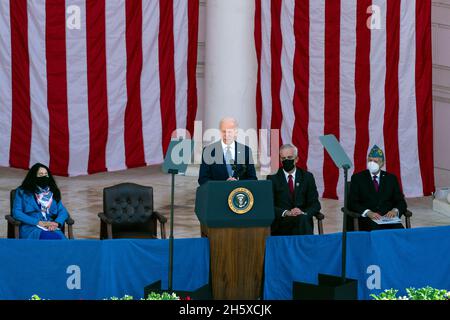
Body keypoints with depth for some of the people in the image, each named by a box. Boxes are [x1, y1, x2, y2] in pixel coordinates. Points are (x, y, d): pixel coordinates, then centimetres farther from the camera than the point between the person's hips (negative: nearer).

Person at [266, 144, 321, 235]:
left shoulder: (307, 177, 12)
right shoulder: (273, 178, 7)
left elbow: (315, 204, 8)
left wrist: (303, 213, -13)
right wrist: (286, 213, -19)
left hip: (304, 219, 2)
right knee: (301, 219, -33)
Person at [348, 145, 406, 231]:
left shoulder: (391, 178, 16)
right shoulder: (357, 178, 9)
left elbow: (401, 202, 12)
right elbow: (352, 203, 0)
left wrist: (395, 211, -12)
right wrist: (368, 213, -18)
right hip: (366, 219, -3)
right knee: (376, 230, -36)